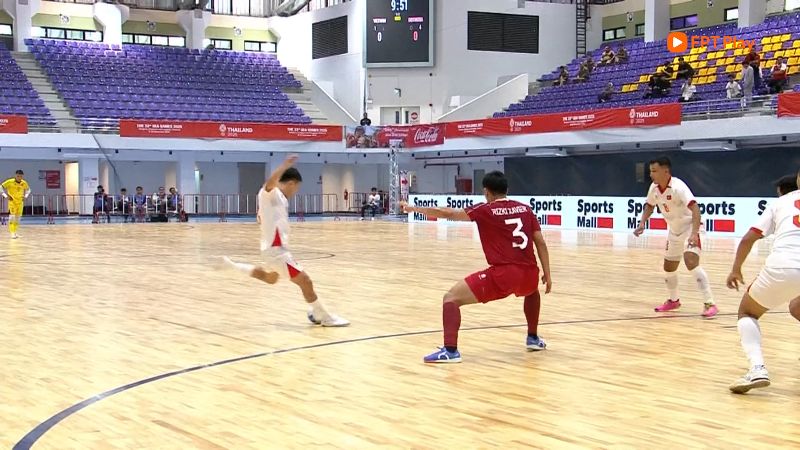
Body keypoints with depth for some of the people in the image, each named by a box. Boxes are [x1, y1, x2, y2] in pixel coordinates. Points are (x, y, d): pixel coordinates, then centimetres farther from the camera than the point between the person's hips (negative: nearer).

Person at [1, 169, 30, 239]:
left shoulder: (24, 183, -4)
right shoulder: (10, 182, -16)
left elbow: (28, 189, 16)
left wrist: (25, 196, 1)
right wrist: (6, 196, -16)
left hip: (20, 202, 4)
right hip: (12, 201, -4)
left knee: (18, 217, 7)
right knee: (12, 215, -16)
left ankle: (15, 232, 18)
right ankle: (12, 233, -16)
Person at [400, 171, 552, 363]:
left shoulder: (485, 210, 2)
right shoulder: (525, 208, 14)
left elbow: (447, 214, 3)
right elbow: (541, 243, 11)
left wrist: (413, 208, 14)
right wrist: (547, 275, 17)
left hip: (502, 275, -5)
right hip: (529, 274, 5)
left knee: (451, 298, 1)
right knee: (532, 290, 43)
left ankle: (450, 350, -14)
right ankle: (533, 338, 46)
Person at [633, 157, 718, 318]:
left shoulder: (678, 187, -28)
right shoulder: (654, 188, -4)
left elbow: (695, 208, -39)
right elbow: (650, 206, 16)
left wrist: (695, 233, -50)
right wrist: (642, 223, 0)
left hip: (689, 228, -8)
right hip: (674, 231, 8)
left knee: (691, 262, -27)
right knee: (668, 268, 15)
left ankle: (709, 304, -24)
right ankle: (674, 300, 40)